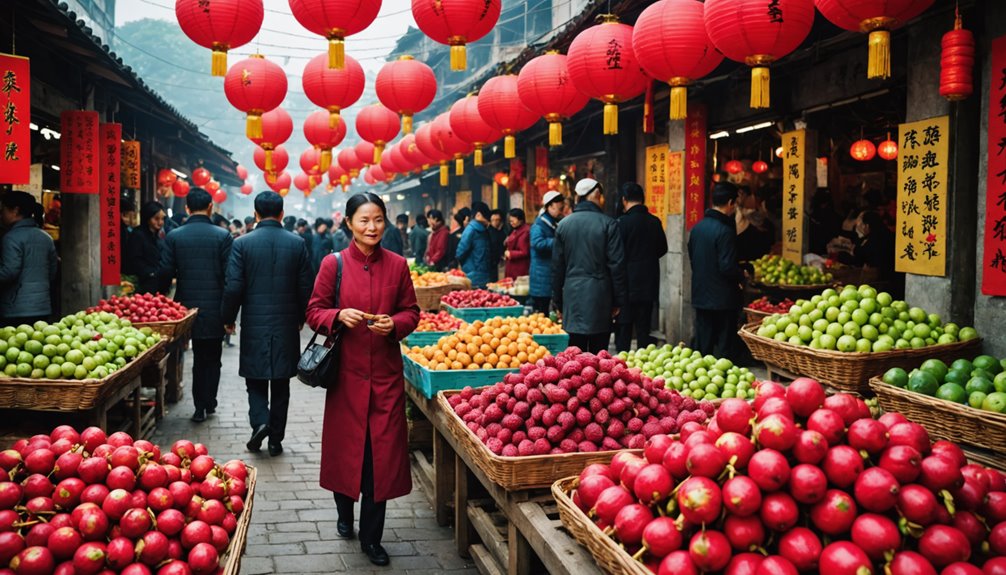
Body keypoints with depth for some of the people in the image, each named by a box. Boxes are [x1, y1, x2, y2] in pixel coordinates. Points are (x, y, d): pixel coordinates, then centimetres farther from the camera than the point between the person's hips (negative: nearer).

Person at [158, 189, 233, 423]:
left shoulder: (173, 236, -3)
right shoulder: (223, 236, -7)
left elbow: (165, 273, -4)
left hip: (186, 305, 2)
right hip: (214, 309, -2)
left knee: (199, 357, 15)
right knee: (212, 358, 12)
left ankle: (201, 406, 17)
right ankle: (208, 404, 17)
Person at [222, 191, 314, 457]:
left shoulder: (242, 243, -7)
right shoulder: (297, 243, -2)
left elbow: (233, 286, -8)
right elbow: (306, 286, 1)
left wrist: (229, 319, 6)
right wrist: (301, 317, 15)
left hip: (254, 324, -1)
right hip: (286, 325, 2)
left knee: (255, 379, 13)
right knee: (281, 385, 10)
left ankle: (260, 421, -9)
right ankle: (276, 440, 15)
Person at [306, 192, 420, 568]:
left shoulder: (397, 265, 1)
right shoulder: (333, 264, -3)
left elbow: (411, 312, 6)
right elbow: (314, 312, 0)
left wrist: (394, 323, -14)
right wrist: (339, 316, -19)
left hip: (386, 373, 1)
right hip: (346, 372, -1)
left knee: (382, 451, 2)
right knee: (345, 445, 11)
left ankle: (371, 537, 15)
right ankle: (344, 513, 40)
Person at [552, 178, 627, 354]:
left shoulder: (563, 224, 6)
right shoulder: (608, 224, -5)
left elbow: (557, 267, 10)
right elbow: (617, 265, -5)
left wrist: (558, 302, 16)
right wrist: (618, 301, 2)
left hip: (572, 294, 3)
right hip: (600, 296, -3)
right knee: (599, 352, 3)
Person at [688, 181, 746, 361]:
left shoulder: (697, 227, 5)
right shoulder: (725, 231, -18)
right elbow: (727, 267, -20)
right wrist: (742, 276, -2)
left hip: (700, 296, 7)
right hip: (723, 298, -7)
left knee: (702, 346, 13)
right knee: (726, 348, 1)